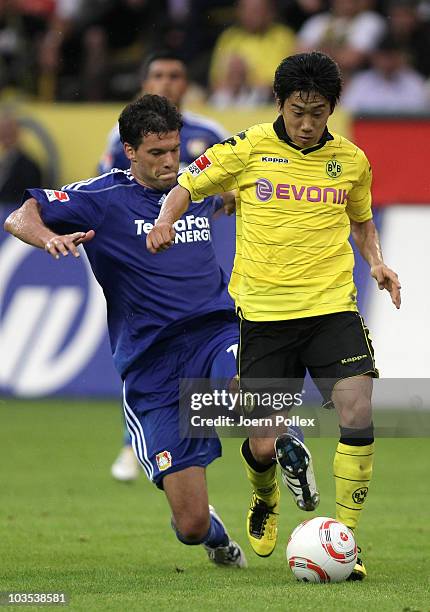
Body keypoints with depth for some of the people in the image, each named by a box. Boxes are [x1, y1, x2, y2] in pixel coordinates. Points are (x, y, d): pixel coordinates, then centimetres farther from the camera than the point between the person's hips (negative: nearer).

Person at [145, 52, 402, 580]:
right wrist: (166, 219, -12)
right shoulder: (249, 149, -1)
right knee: (262, 447, 0)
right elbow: (187, 186, 9)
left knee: (358, 418, -18)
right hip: (264, 313, -1)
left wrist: (376, 262, 6)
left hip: (332, 306, 1)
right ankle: (265, 501, 38)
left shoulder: (351, 161, 7)